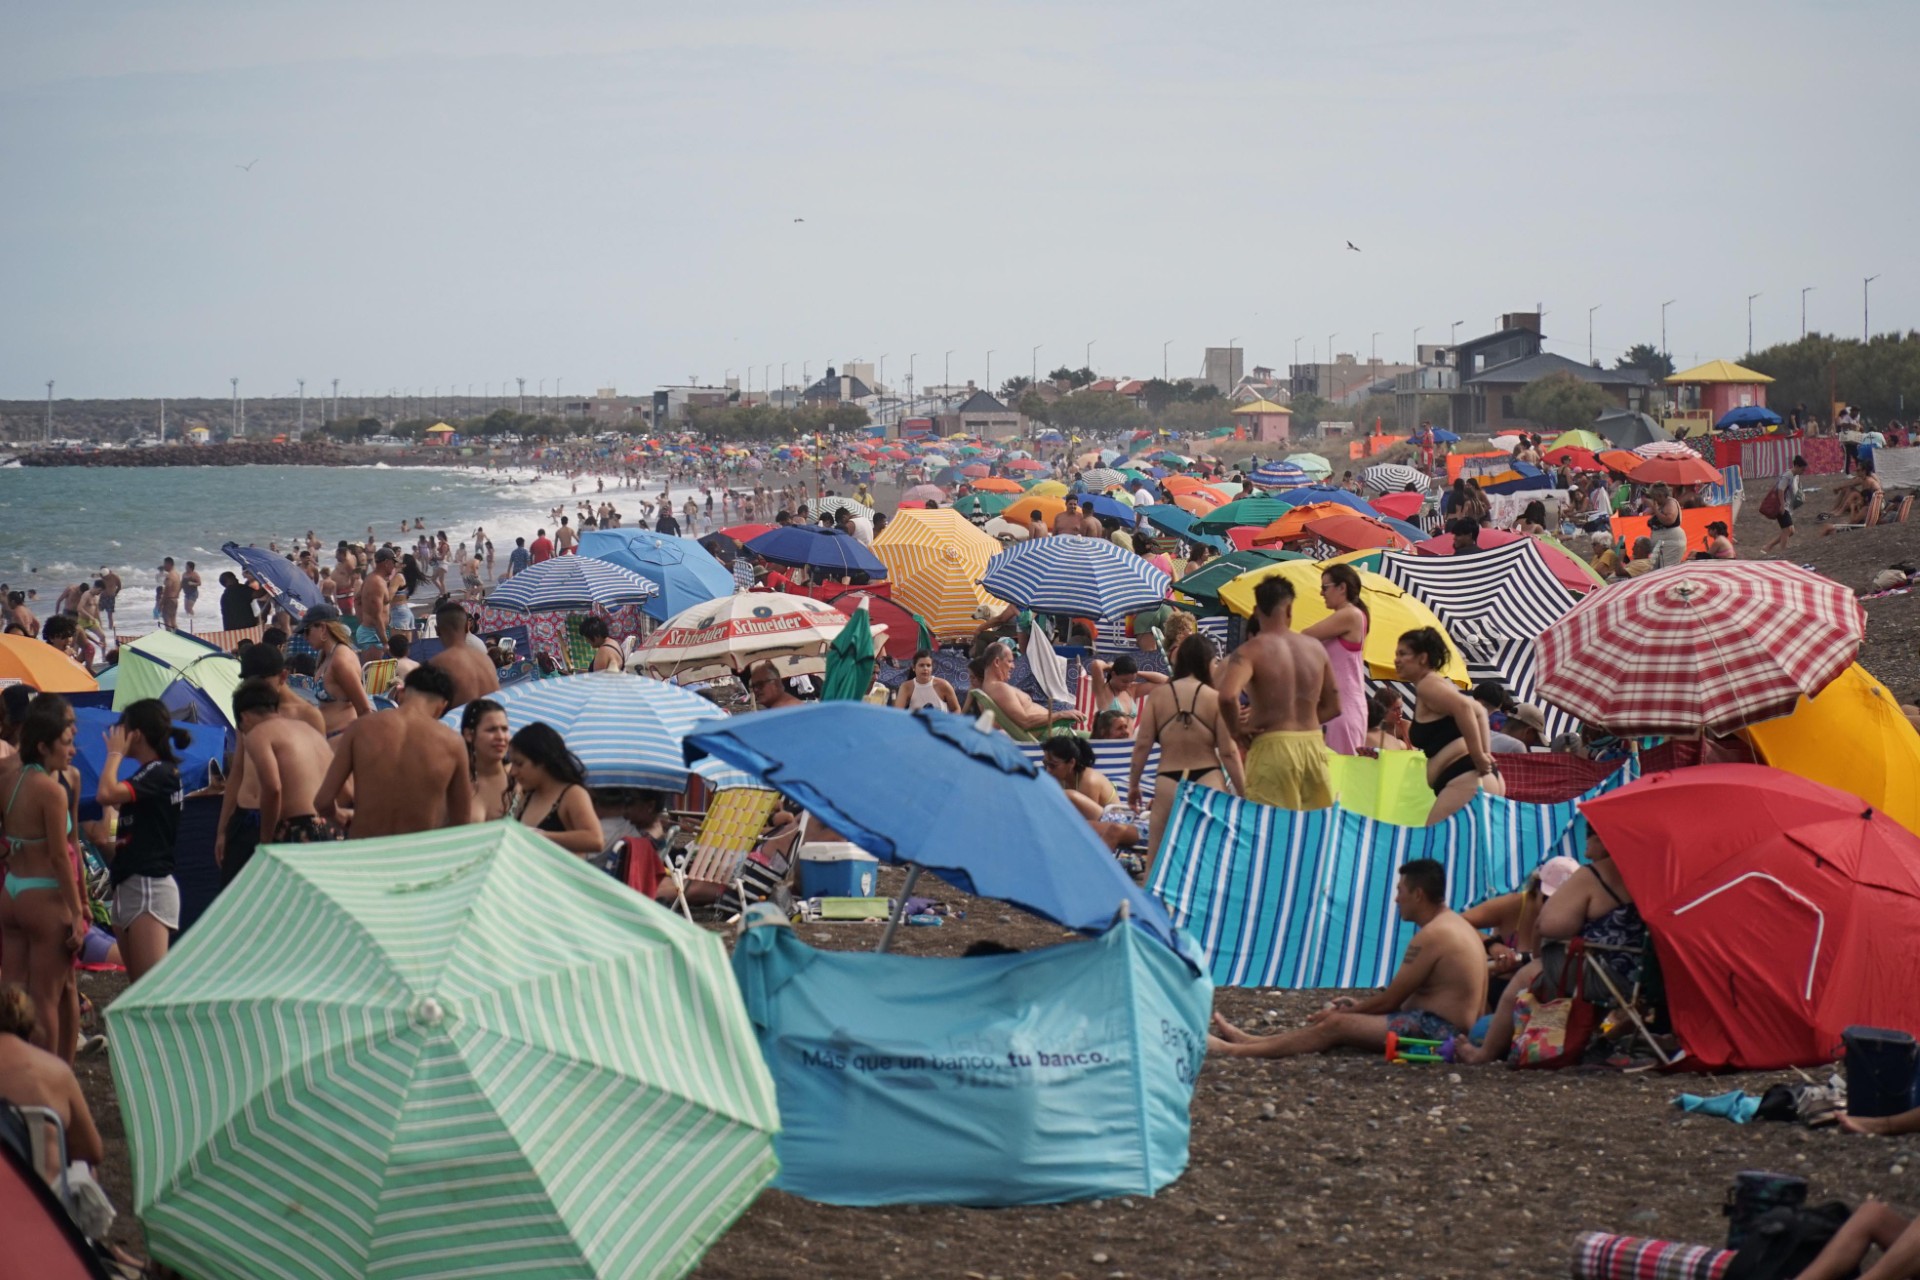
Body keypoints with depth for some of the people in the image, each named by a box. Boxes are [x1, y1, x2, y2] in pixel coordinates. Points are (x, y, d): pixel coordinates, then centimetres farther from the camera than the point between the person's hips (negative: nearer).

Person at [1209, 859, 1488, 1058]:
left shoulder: (1432, 935, -16)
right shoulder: (1454, 924, 18)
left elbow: (1390, 1000, -12)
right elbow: (1402, 996, 20)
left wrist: (1344, 1012, 1)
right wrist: (1358, 1006, 18)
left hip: (1435, 1030, -10)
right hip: (1446, 1029, 10)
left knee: (1336, 1025, -12)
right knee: (1337, 1021, 11)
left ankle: (1235, 1051, -12)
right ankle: (1249, 1041, 12)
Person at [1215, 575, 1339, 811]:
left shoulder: (1251, 651, -8)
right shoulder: (1315, 648, 8)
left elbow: (1227, 696, -26)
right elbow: (1332, 707, 14)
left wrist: (1237, 730, -9)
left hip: (1272, 747, -5)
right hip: (1313, 744, 5)